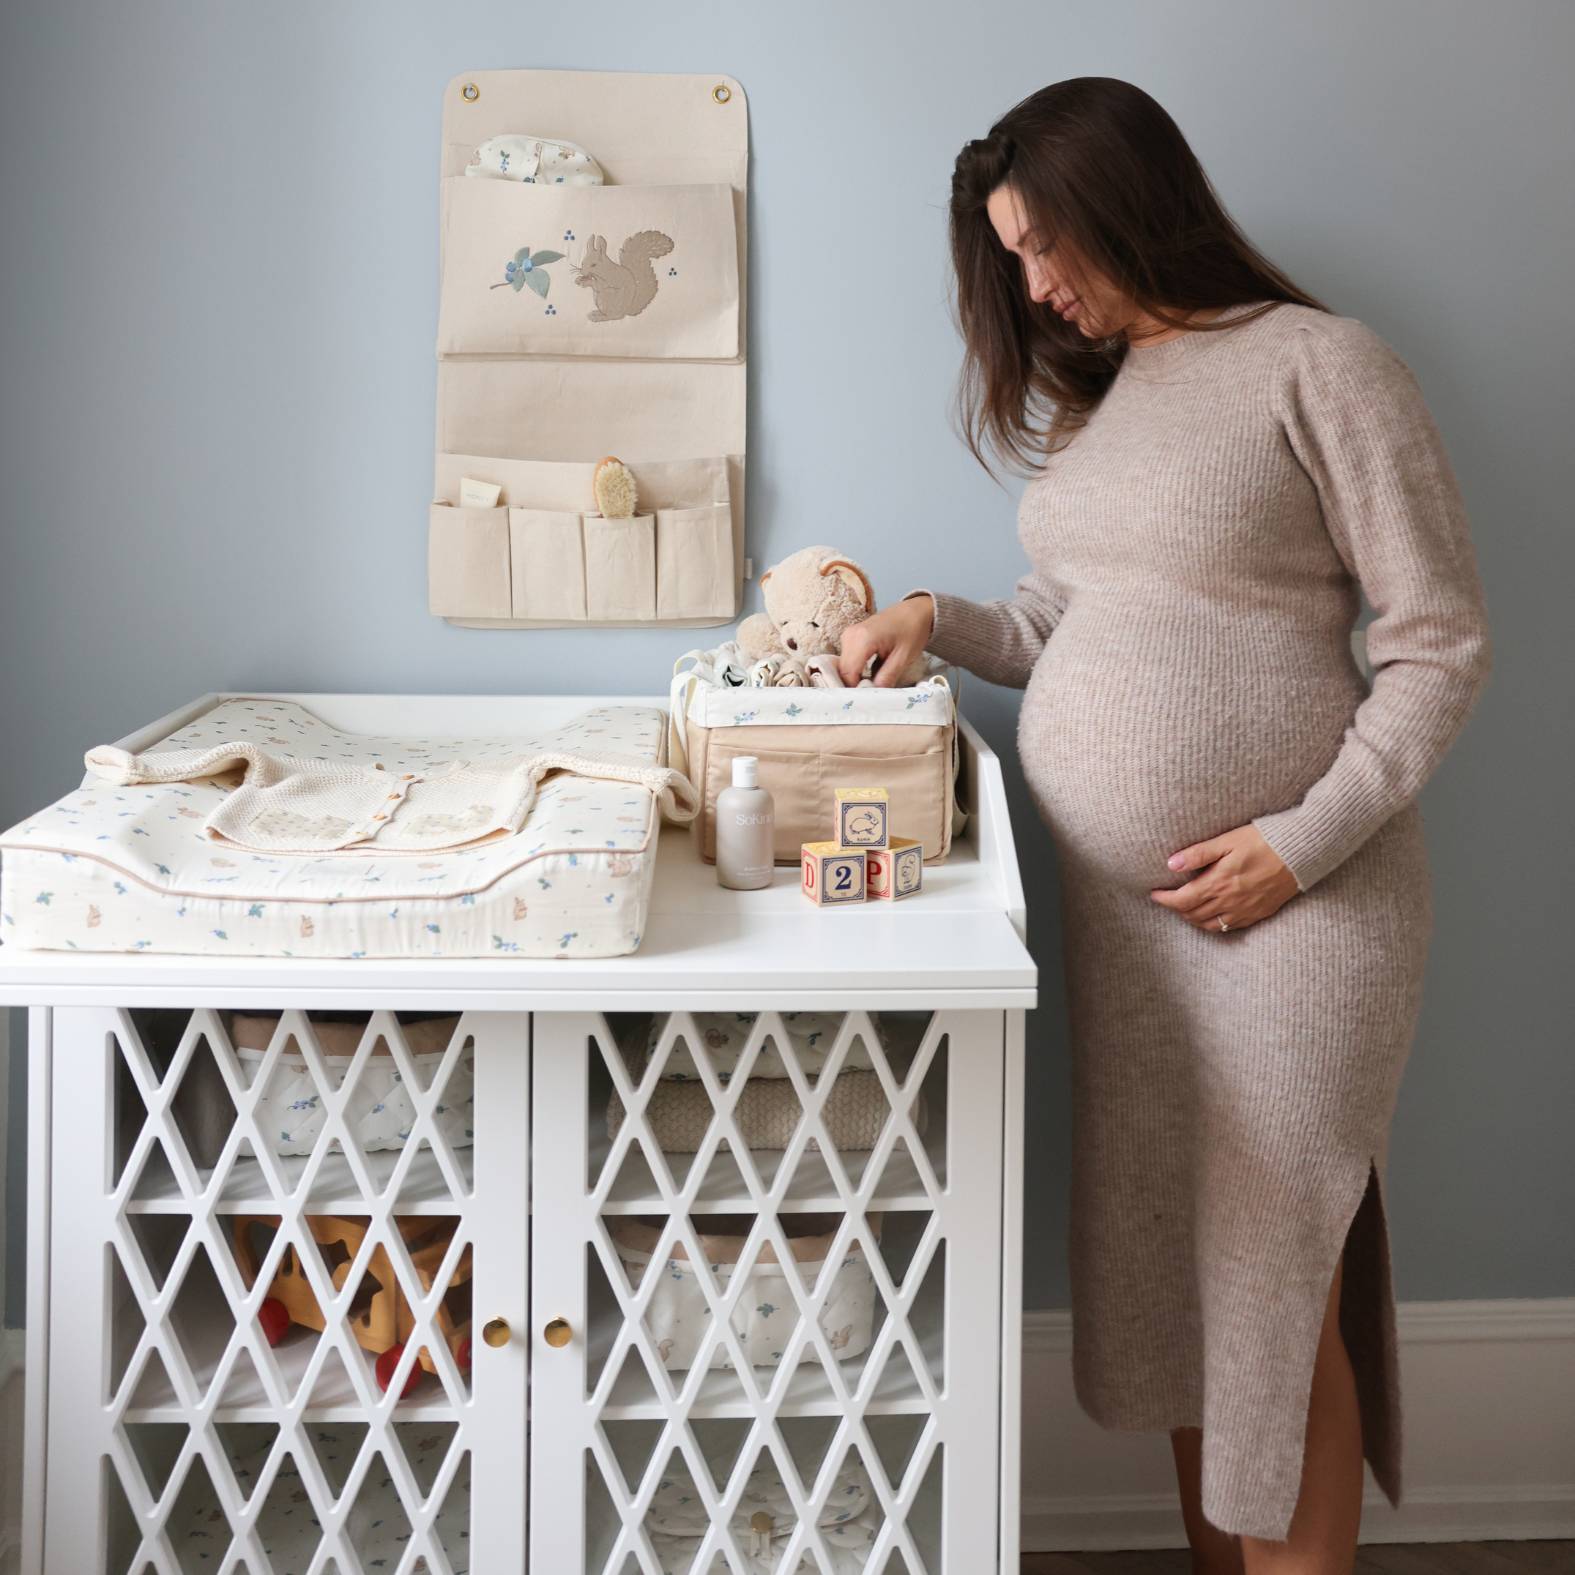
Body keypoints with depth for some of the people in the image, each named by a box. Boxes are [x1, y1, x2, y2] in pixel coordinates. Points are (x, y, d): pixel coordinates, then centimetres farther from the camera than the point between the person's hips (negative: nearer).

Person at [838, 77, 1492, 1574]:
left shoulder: (1318, 364, -8)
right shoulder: (1096, 394, 15)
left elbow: (1440, 640, -10)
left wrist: (1306, 842, -17)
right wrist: (936, 619, 3)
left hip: (1283, 904, -7)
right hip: (1117, 898, 7)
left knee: (1275, 1285, -3)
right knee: (1168, 1262, 13)